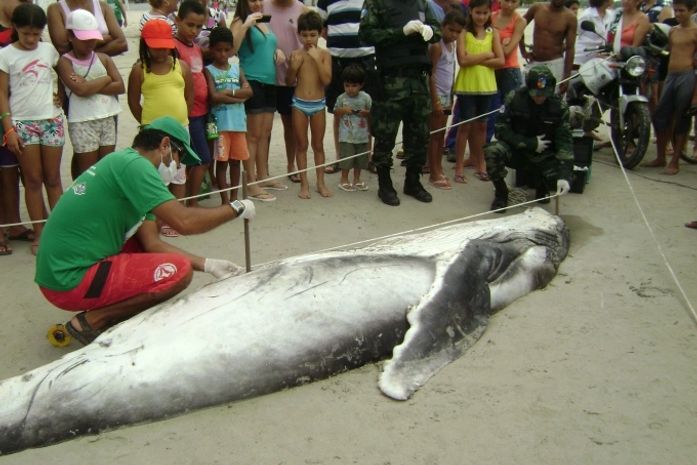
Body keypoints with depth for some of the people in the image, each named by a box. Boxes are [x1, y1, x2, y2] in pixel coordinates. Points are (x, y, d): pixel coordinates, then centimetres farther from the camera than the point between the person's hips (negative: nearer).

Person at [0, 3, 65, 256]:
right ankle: (39, 233, 7)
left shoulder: (49, 50, 6)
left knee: (53, 178, 6)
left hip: (51, 120, 2)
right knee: (33, 180, 1)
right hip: (22, 122, -2)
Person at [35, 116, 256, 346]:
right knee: (179, 271, -16)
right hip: (69, 282, -10)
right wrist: (237, 208, -7)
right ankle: (91, 321, -5)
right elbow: (184, 222, -22)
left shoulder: (122, 164, 15)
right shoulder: (133, 164, -15)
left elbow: (152, 243, 10)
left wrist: (207, 264, 6)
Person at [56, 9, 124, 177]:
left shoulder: (103, 58, 8)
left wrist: (91, 86, -13)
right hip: (82, 123, -4)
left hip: (108, 119, 5)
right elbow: (80, 89, -20)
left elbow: (120, 86, -3)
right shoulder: (65, 61, -5)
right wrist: (106, 79, -6)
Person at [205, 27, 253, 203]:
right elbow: (214, 97, -14)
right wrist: (238, 97, -10)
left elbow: (248, 91, -2)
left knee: (236, 160, 11)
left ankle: (234, 197, 22)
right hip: (220, 123, -4)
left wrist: (228, 92, -13)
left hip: (238, 122, 4)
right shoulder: (209, 70, -1)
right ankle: (225, 200, 7)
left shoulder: (236, 68, 12)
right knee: (222, 162, 1)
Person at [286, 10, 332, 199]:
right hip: (299, 104, 0)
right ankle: (304, 183, 12)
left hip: (318, 104, 0)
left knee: (318, 145, 9)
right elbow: (289, 82, 3)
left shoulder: (324, 54, -3)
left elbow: (327, 80, -14)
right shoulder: (295, 54, -1)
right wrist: (293, 67, -15)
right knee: (301, 145, 6)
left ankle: (321, 182, 17)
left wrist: (317, 59, -19)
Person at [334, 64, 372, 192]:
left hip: (362, 135, 2)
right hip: (346, 136, -2)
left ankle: (357, 180, 25)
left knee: (360, 159, 11)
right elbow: (336, 115, 5)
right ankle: (344, 180, 13)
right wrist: (342, 110, -14)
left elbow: (371, 114, 6)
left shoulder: (366, 98, -2)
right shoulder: (341, 98, -3)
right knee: (346, 157, -1)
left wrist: (366, 113, -15)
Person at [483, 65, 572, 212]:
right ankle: (501, 193, -6)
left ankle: (542, 188, 17)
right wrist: (531, 144, -20)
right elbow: (501, 130, -16)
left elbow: (565, 141, -18)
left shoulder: (559, 106, -13)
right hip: (515, 149, -1)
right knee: (492, 151, -32)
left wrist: (564, 175, -30)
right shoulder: (514, 98, -16)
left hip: (543, 156, 1)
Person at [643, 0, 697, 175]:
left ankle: (675, 162, 5)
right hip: (671, 76, 7)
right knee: (660, 117, 6)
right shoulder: (672, 31, 16)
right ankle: (660, 157, 19)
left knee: (681, 121, -1)